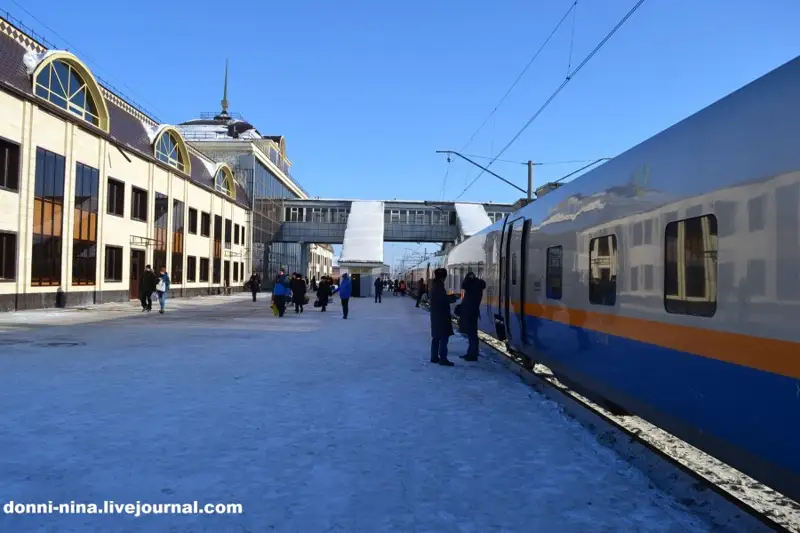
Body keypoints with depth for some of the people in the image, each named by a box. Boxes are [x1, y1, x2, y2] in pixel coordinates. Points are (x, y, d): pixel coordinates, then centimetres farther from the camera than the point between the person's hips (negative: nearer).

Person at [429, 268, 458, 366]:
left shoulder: (434, 285, 12)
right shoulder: (439, 286, -17)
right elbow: (444, 299, -22)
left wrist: (451, 296, 14)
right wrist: (454, 297, -9)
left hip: (435, 315, 10)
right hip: (441, 315, -10)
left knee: (436, 336, 14)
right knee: (444, 336, -7)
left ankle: (434, 357, 19)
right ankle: (443, 358, -7)